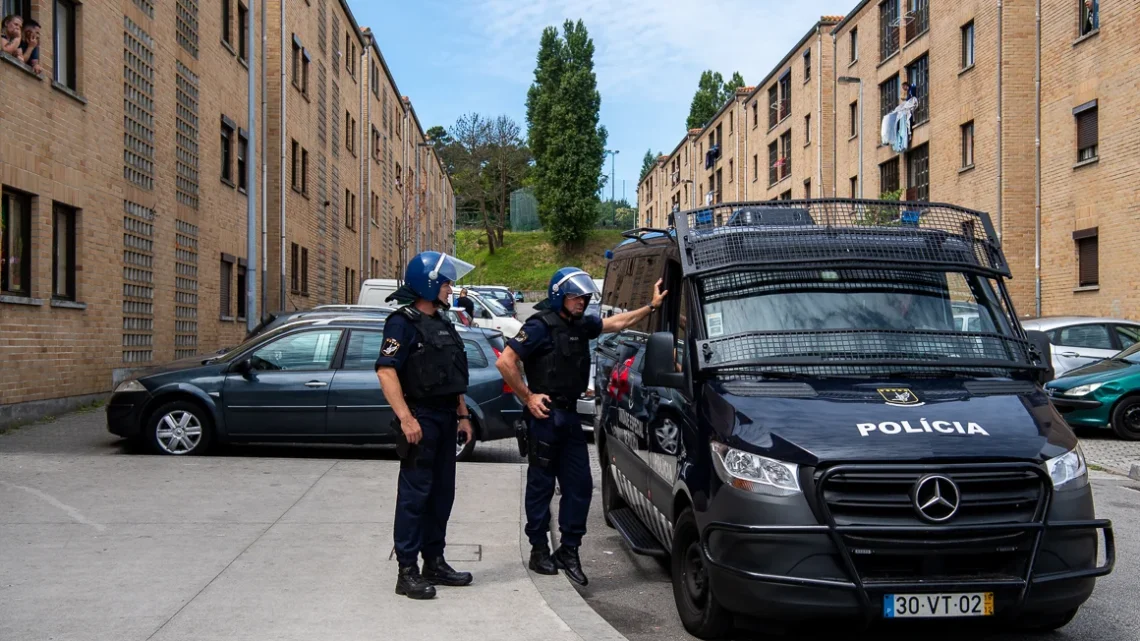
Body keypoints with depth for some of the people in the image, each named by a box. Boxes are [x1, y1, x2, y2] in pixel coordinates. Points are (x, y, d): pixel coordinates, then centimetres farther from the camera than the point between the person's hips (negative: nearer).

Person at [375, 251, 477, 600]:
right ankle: (407, 572, 0)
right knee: (415, 494, -6)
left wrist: (463, 415, 18)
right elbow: (386, 371, -20)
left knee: (442, 493, 13)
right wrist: (405, 418, -26)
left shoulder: (443, 325, 17)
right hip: (421, 420, -9)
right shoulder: (404, 323, -10)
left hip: (446, 419, 9)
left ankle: (434, 562, 23)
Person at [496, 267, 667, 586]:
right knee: (541, 485, 3)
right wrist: (527, 397, -11)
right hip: (545, 416, -7)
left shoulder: (582, 325, 12)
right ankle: (539, 551, 14)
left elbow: (617, 323, 26)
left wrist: (651, 306, 21)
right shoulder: (541, 326, -12)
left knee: (579, 485, 5)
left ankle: (568, 550, 15)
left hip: (570, 416, 7)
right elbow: (505, 361, -15)